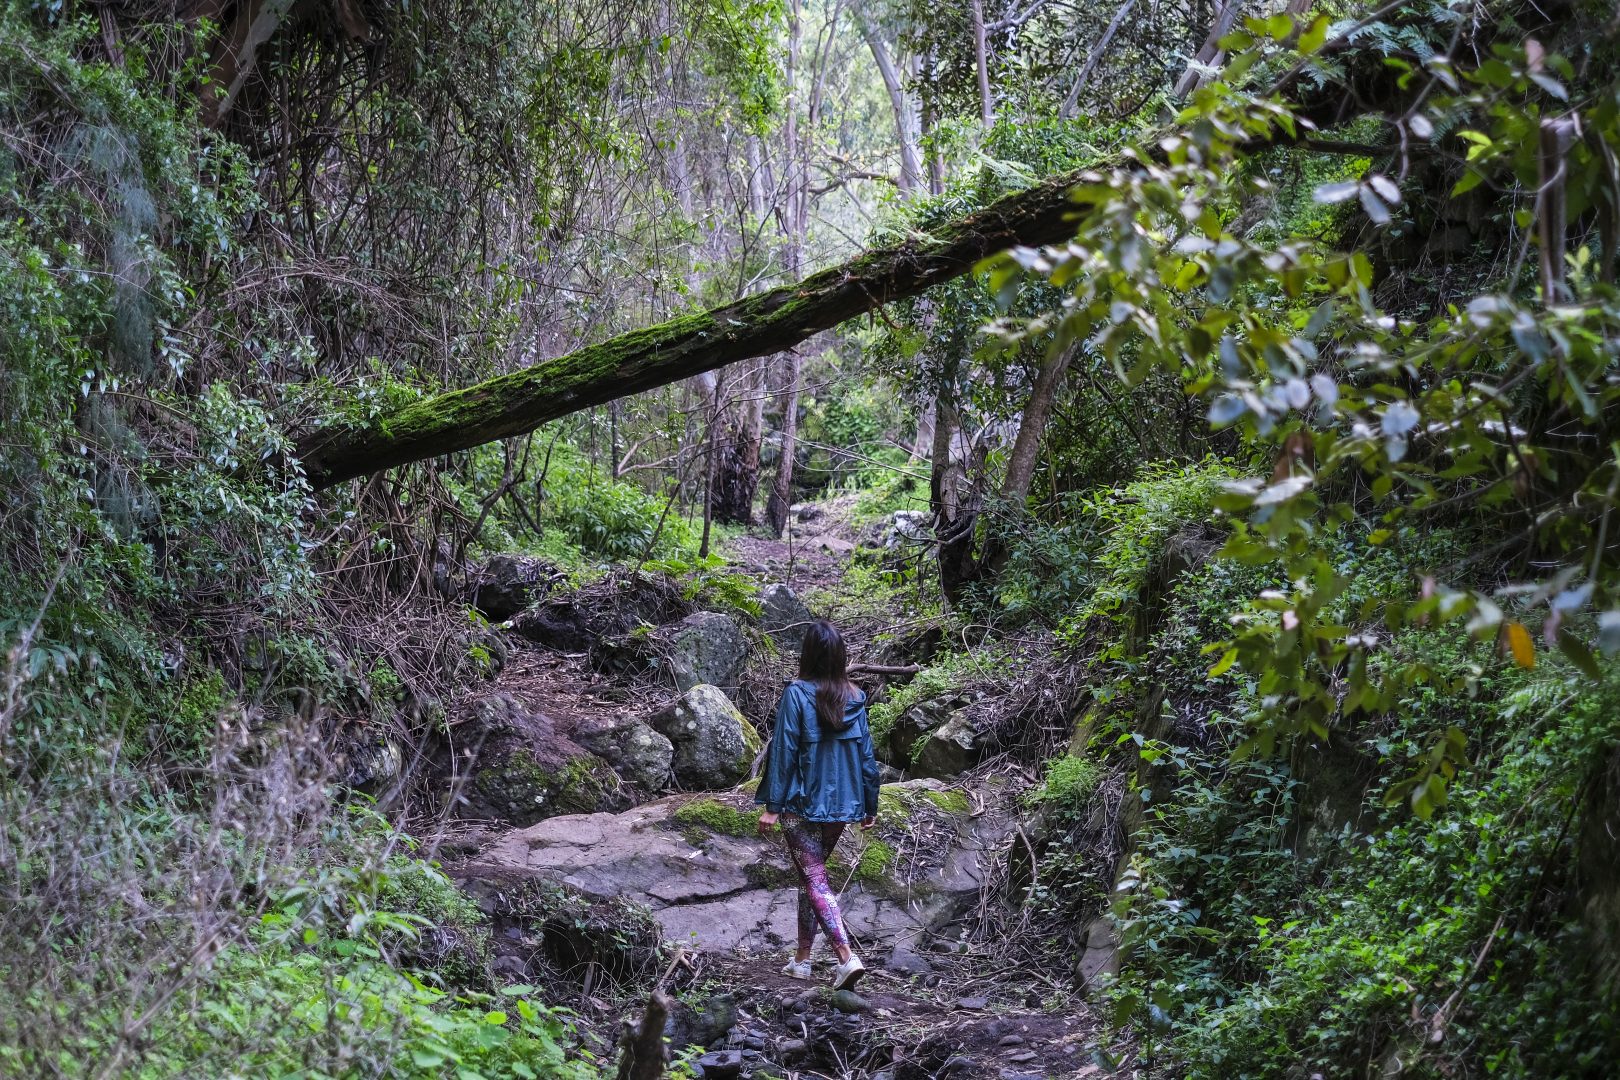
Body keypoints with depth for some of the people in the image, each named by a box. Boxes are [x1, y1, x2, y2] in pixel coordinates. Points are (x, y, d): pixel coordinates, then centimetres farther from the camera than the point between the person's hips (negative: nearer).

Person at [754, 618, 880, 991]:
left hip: (801, 803, -5)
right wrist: (870, 806, 14)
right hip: (841, 805, 5)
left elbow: (783, 751, -12)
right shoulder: (855, 698, 1)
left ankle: (847, 957, -18)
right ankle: (802, 959, 26)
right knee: (812, 874, 19)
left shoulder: (796, 694, -12)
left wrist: (772, 805, -7)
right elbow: (866, 754, 5)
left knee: (815, 880, -3)